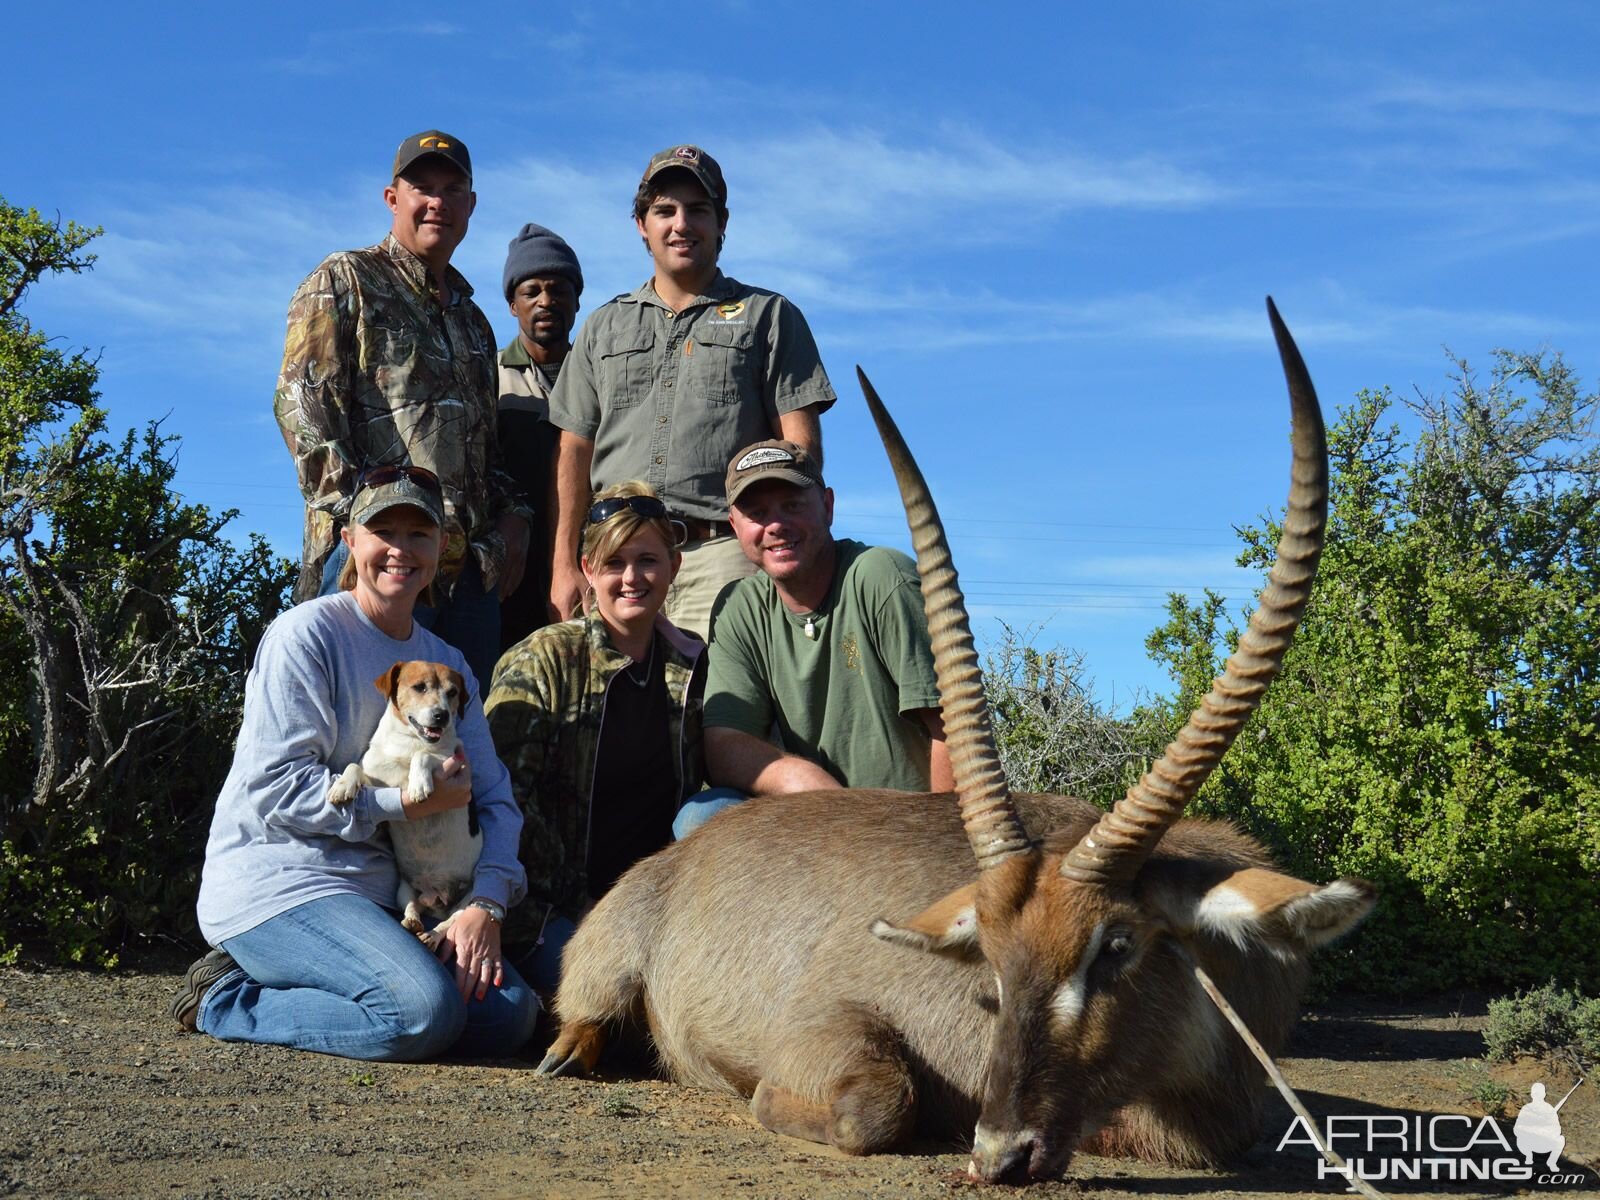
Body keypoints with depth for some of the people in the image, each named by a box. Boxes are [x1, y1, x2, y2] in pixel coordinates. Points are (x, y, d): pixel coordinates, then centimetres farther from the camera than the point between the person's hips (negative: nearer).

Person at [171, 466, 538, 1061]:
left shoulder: (448, 666, 14)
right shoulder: (307, 633, -7)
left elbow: (492, 797, 6)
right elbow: (271, 790, -15)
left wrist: (484, 905, -11)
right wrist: (410, 802, -17)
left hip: (378, 896, 8)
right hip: (273, 884, -8)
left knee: (510, 1014, -13)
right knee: (423, 1013, -29)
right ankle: (225, 1001, -6)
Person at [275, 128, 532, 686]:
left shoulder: (471, 318, 27)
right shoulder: (344, 281, 6)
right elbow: (301, 404, -6)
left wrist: (512, 515, 9)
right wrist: (363, 512, -16)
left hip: (470, 567, 7)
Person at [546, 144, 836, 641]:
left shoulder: (769, 317, 13)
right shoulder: (605, 327, 22)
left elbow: (801, 445, 4)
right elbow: (574, 454, 17)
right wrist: (564, 568, 7)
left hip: (723, 558, -3)